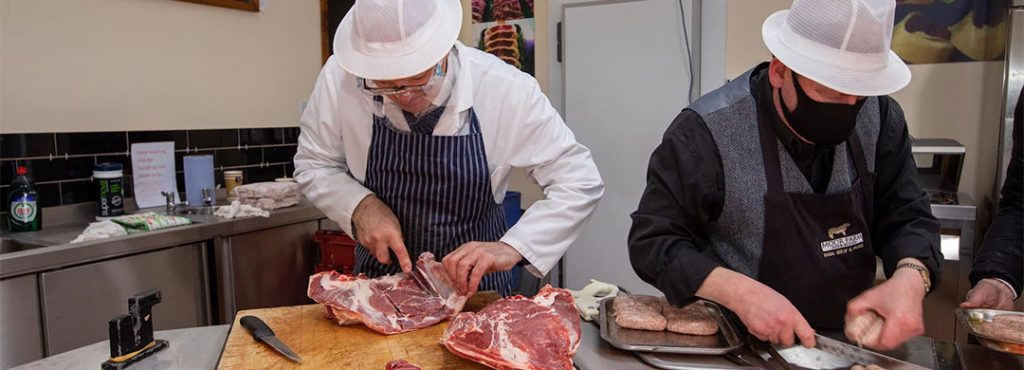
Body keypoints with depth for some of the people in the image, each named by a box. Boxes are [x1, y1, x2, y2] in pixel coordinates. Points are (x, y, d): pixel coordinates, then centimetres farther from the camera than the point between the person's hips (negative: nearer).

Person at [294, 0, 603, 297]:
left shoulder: (506, 90, -20)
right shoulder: (340, 78, -16)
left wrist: (512, 248, -28)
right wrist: (360, 204, -18)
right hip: (379, 276, 1)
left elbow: (580, 183, -15)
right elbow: (314, 165, 0)